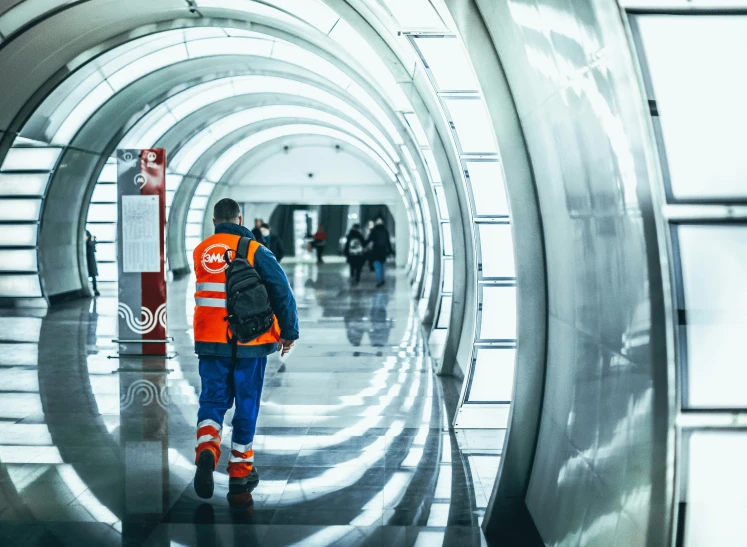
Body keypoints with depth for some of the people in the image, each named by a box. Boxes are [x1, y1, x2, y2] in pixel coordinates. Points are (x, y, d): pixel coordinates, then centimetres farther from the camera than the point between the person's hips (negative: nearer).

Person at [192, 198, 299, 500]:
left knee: (212, 399, 10)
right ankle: (240, 470, 16)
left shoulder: (200, 251, 4)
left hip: (210, 341, 3)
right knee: (246, 404, 9)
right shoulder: (255, 251, -8)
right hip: (249, 342, -2)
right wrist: (289, 332, -1)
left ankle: (207, 447, -17)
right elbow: (282, 292, -10)